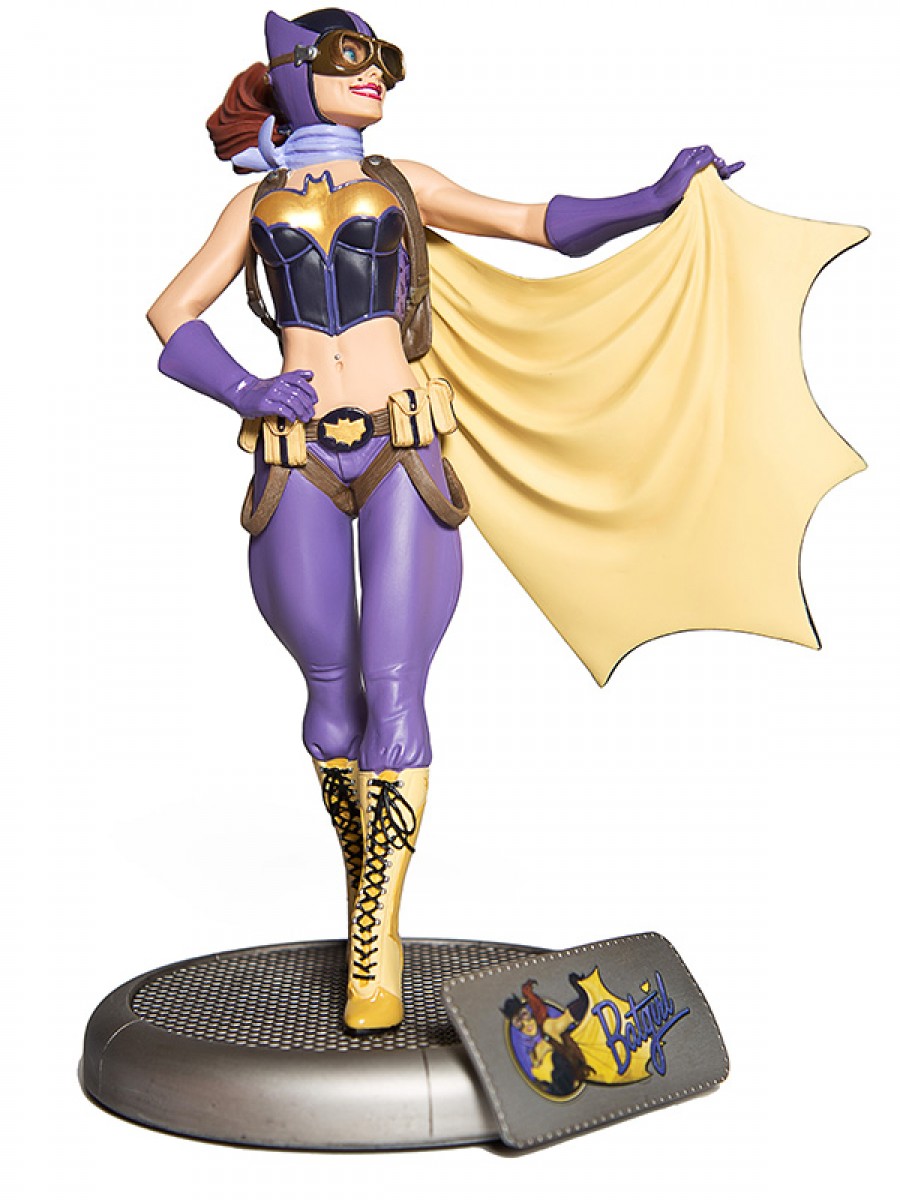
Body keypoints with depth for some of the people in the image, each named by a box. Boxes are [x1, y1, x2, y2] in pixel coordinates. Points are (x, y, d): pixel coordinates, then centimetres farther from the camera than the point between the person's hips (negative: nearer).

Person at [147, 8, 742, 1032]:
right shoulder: (256, 202, 17)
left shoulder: (400, 181, 18)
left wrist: (651, 200, 2)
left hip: (404, 457, 0)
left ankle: (375, 941, -7)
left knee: (390, 690, -10)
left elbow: (536, 222, 15)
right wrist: (243, 390, -4)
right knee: (330, 690, 4)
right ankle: (366, 890, 23)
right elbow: (170, 313, 13)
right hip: (296, 466, 1)